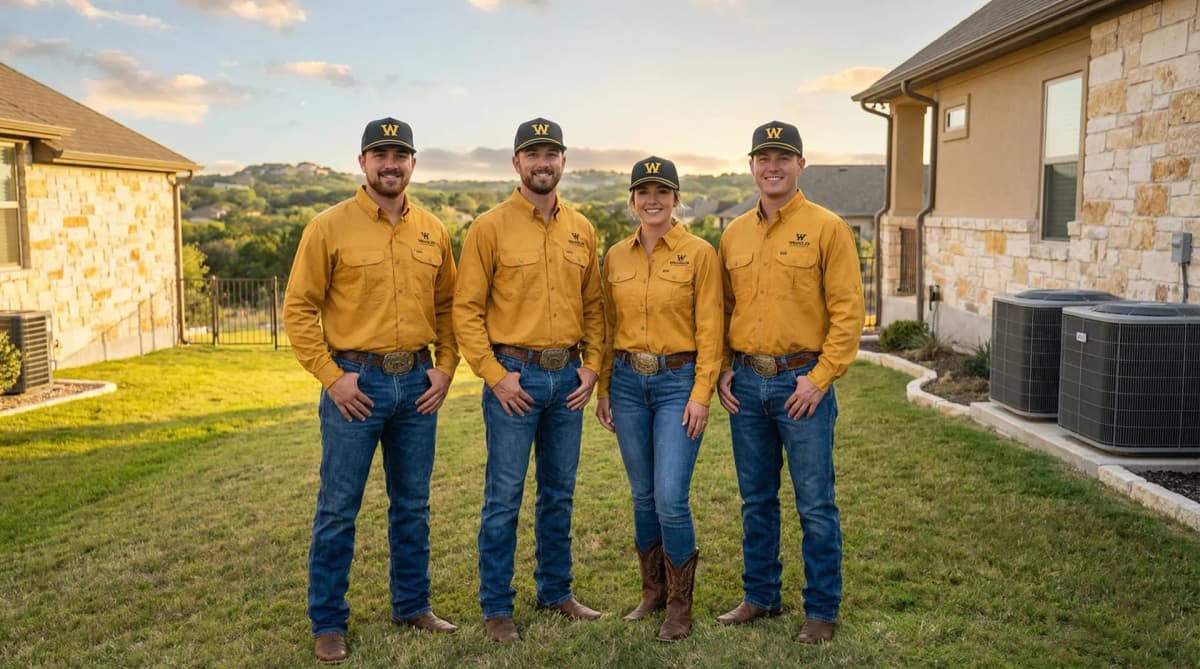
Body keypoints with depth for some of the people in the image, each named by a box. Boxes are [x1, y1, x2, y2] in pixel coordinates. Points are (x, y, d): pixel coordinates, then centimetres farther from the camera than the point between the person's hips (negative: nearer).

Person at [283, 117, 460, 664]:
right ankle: (328, 622, 19)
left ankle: (412, 605, 30)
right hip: (356, 382, -4)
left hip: (417, 382, 4)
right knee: (338, 509, 4)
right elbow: (299, 309, -6)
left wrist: (445, 367, 4)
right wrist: (331, 376, -11)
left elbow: (446, 305, 14)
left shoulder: (432, 231, 7)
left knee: (412, 505, 14)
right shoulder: (329, 227, -5)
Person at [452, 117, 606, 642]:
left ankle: (556, 591, 30)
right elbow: (466, 309, -7)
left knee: (559, 494, 15)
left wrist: (591, 366, 3)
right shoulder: (490, 228, -5)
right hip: (514, 376, -5)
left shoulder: (581, 230, 9)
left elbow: (593, 305, 14)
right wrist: (496, 375, -13)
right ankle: (496, 607, 15)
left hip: (568, 378, 5)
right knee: (504, 497, 2)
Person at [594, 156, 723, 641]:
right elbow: (608, 328, 11)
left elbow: (710, 329, -7)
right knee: (642, 495, 12)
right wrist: (603, 389, 8)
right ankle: (652, 590, 29)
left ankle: (680, 605, 12)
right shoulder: (616, 256, 7)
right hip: (628, 382, 4)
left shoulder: (699, 253, -5)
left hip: (678, 382, -4)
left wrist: (701, 395, -12)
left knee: (671, 498, -7)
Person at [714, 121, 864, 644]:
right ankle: (760, 596, 29)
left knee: (815, 504, 3)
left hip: (801, 381, -5)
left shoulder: (826, 228, -5)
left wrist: (820, 377, -14)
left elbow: (848, 310, -9)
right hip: (746, 383, 5)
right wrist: (723, 369, 5)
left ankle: (821, 610, 18)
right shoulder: (734, 235, 10)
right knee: (756, 500, 15)